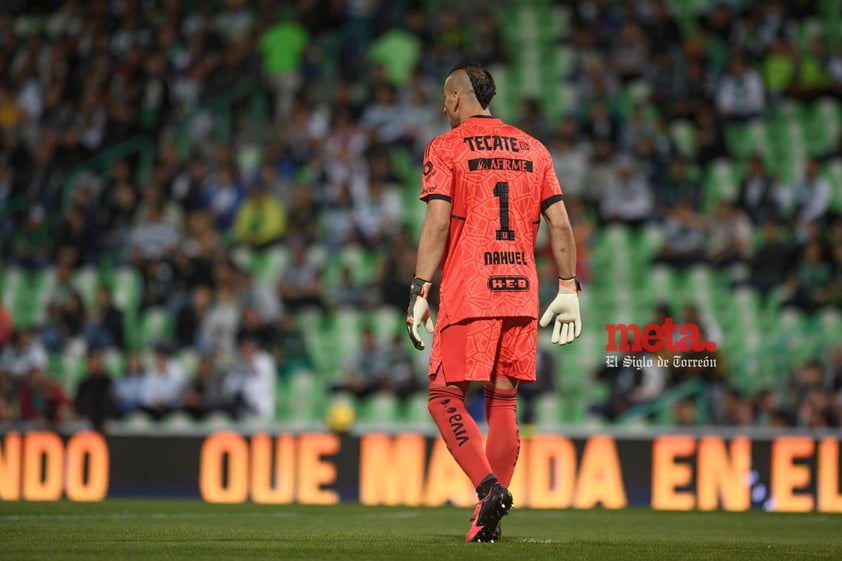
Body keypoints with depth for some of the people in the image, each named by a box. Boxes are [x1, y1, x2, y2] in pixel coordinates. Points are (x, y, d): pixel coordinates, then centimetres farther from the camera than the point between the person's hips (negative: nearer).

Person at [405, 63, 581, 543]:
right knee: (503, 401, 8)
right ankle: (489, 519, 8)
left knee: (446, 397, -1)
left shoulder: (446, 148, 0)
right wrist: (568, 290, 12)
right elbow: (560, 224, 9)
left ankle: (489, 485, -21)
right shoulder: (533, 150, 14)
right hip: (522, 292, 5)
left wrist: (420, 292, -10)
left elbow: (437, 224, -10)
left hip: (468, 295, -5)